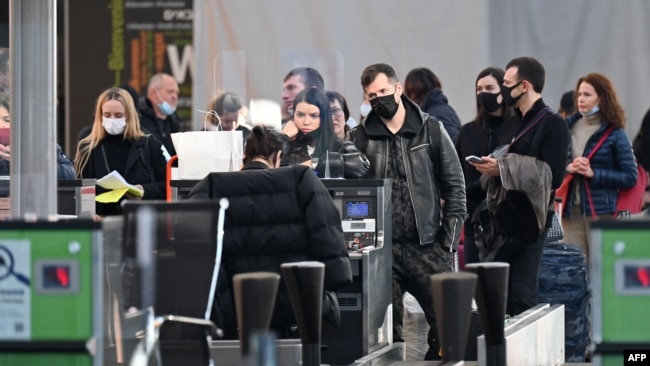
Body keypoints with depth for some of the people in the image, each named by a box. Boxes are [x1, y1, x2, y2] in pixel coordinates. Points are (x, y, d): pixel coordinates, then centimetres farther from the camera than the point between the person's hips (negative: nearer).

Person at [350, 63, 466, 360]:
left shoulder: (431, 129, 4)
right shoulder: (361, 137, 5)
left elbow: (454, 185, 5)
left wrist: (450, 239, -1)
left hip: (427, 247, 0)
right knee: (387, 328, 4)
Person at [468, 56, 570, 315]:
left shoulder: (552, 124, -6)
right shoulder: (514, 122, 18)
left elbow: (553, 177, -17)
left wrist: (503, 168, -17)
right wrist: (491, 168, 1)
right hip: (505, 215, 8)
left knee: (522, 294, -8)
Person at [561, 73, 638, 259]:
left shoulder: (615, 134, 0)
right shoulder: (568, 127, 11)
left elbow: (630, 177, -5)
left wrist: (593, 173, -12)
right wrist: (567, 168, -8)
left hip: (602, 211, -3)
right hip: (571, 211, 3)